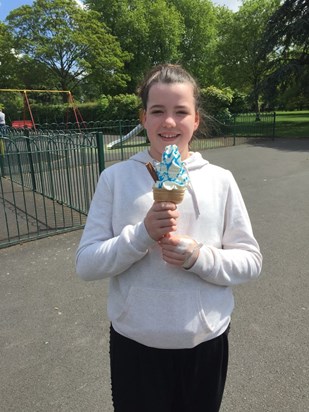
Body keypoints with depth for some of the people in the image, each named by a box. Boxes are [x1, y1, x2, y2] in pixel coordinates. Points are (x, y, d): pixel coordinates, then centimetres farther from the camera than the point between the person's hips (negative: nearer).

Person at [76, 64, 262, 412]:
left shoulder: (220, 180, -6)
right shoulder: (115, 178, -8)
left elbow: (251, 261, -3)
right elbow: (86, 265, -8)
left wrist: (198, 257, -20)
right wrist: (142, 234, -24)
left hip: (206, 341, 1)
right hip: (134, 343, 0)